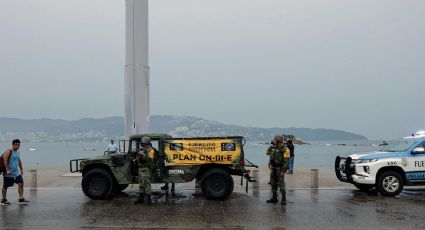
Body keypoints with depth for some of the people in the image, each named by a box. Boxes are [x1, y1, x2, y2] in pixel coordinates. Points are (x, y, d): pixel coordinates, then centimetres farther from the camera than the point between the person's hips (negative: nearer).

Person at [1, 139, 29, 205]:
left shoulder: (18, 152, 11)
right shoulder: (8, 152, -12)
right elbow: (4, 160, -20)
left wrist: (21, 169, 21)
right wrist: (7, 170, -25)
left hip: (17, 173, 6)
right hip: (9, 173, -6)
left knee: (21, 184, -4)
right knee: (5, 186, 6)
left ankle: (21, 199, 0)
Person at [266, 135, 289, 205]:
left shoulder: (284, 149, -13)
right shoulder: (273, 148, 8)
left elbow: (286, 161, -16)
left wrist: (283, 171, -19)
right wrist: (270, 165, 7)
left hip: (280, 169, -7)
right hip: (273, 168, 7)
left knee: (281, 184, -6)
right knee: (273, 184, 11)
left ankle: (284, 199, 1)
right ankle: (274, 198, 20)